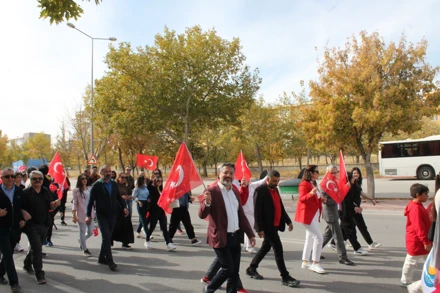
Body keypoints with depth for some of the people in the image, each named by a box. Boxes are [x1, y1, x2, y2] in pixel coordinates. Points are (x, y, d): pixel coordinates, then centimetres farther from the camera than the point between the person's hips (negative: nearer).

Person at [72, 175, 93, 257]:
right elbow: (75, 203, -4)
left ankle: (81, 241, 37)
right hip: (81, 214, -4)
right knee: (82, 232, 3)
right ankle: (85, 249, 16)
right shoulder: (76, 190, -3)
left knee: (90, 232, 8)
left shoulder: (90, 189, 7)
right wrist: (74, 216, -9)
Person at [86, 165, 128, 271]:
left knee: (108, 237, 11)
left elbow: (119, 197, 13)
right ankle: (110, 261, -7)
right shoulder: (97, 185, -6)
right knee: (106, 237, -9)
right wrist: (88, 215, -10)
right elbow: (91, 201, -7)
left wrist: (124, 207, -3)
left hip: (112, 214, 5)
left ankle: (102, 258, 25)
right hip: (101, 215, -5)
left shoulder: (114, 184, 9)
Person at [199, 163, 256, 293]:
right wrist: (207, 202, -39)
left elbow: (241, 215, 17)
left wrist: (250, 234, 12)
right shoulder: (212, 191, -11)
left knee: (235, 271, 9)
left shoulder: (235, 192, 11)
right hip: (221, 238, -7)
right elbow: (202, 215, -19)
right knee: (228, 269, -4)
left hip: (235, 237, 7)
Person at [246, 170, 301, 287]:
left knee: (266, 247, 17)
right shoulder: (260, 190, -15)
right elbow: (257, 211, -18)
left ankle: (251, 269, 31)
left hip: (275, 225, 9)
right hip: (267, 225, -9)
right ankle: (285, 277, 3)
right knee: (278, 249, -6)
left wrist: (288, 221, 13)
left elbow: (281, 207, 19)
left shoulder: (275, 189, 13)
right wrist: (260, 228, -21)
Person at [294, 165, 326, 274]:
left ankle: (305, 262, 24)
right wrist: (311, 194, -39)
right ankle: (315, 264, -6)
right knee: (318, 237, -13)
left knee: (310, 238, 15)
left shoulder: (314, 184, 15)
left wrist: (321, 199, 5)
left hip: (314, 214, 10)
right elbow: (302, 199, -23)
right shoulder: (304, 184, -14)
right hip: (307, 214, -10)